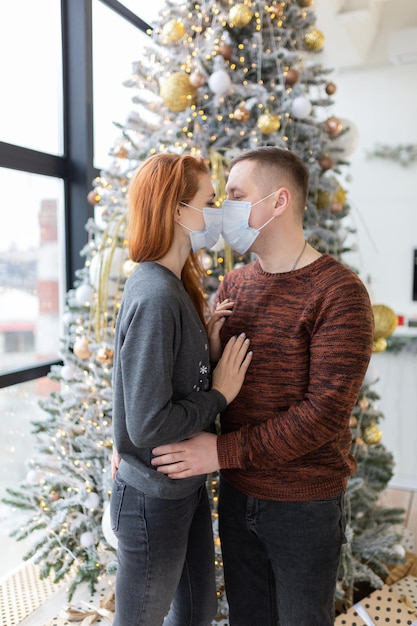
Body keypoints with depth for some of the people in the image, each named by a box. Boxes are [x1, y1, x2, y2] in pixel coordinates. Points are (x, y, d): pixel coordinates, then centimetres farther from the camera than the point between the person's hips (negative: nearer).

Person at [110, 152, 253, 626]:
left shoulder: (173, 285, 4)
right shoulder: (154, 297, -27)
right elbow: (149, 425, -28)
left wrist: (204, 341, -6)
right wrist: (219, 396, -16)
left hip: (186, 486, 9)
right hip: (154, 499, -9)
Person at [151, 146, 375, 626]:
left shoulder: (338, 292, -18)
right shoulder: (233, 285, 3)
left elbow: (326, 411, -23)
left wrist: (224, 451, -23)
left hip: (304, 501, -5)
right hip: (237, 491, 6)